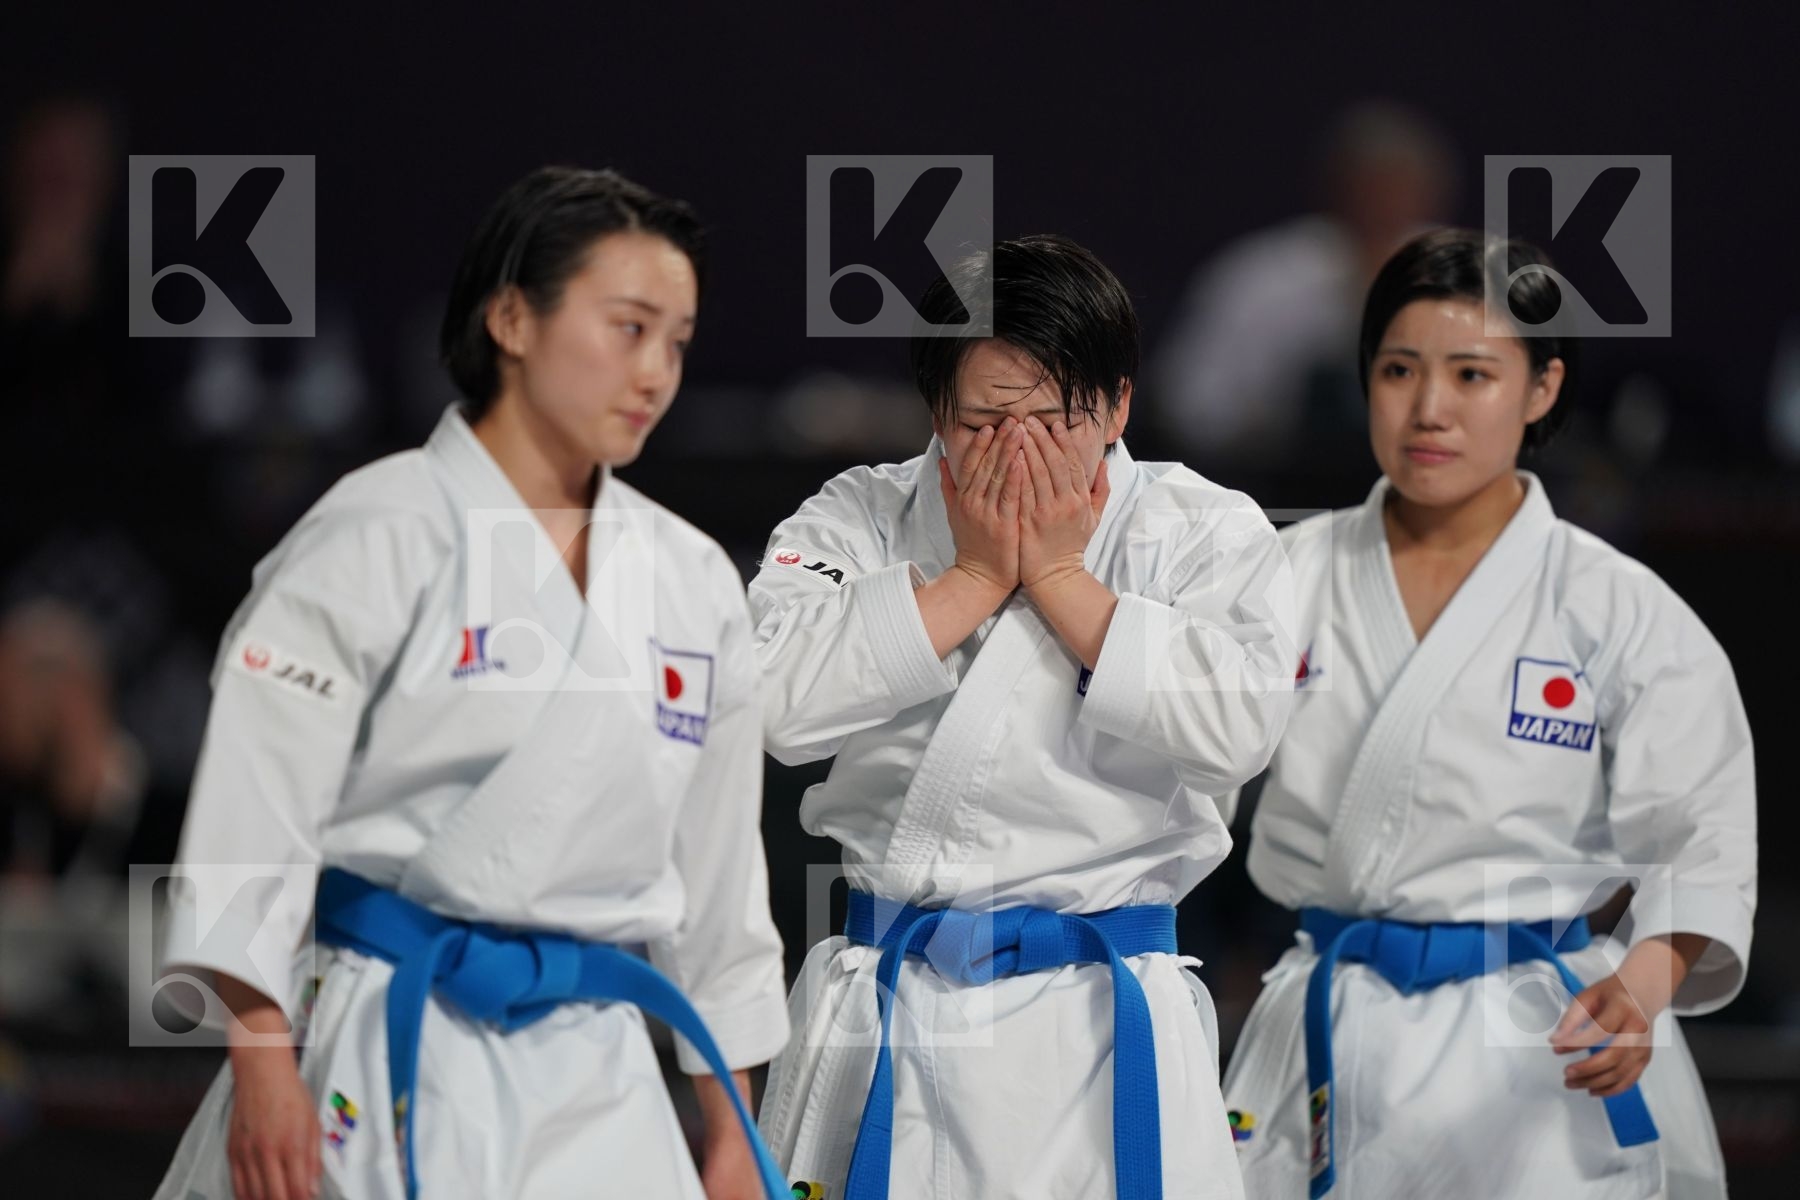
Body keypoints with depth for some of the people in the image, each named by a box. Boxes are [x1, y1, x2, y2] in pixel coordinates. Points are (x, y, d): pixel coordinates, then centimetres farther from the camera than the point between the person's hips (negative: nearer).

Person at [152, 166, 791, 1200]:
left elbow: (719, 879, 18)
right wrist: (262, 1063, -15)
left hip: (592, 1096, 5)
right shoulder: (384, 535, -5)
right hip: (376, 1071, -5)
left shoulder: (695, 582, 12)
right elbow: (260, 793, -9)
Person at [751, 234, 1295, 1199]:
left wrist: (1058, 575, -10)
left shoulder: (1205, 532, 3)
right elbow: (780, 701, -11)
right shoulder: (858, 521, 6)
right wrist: (973, 577, -10)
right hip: (884, 1019, 1)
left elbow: (1239, 721, -14)